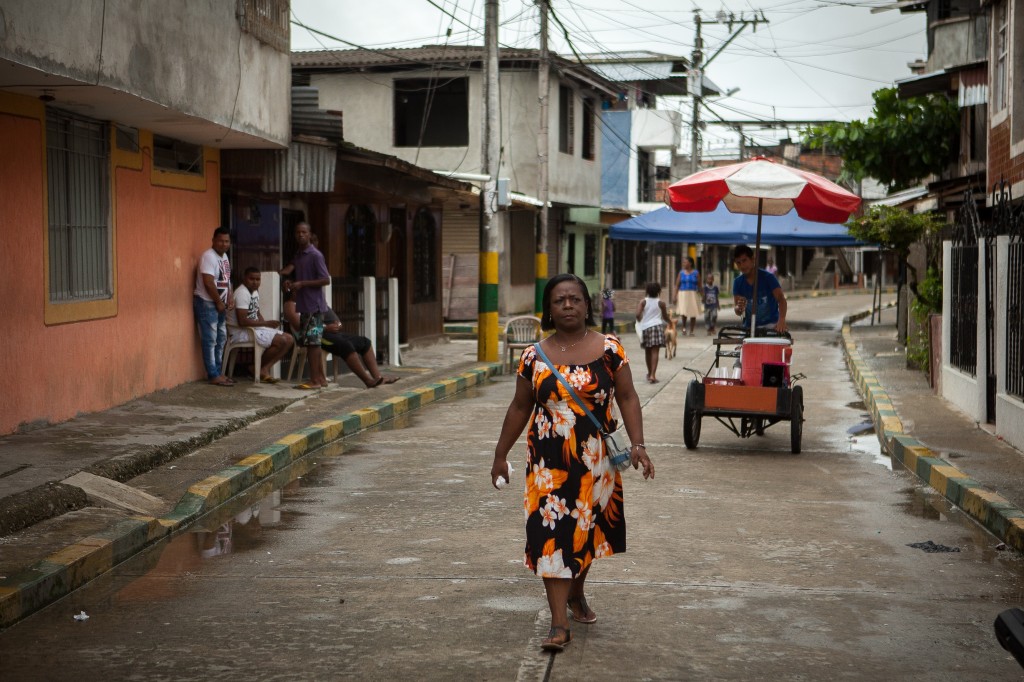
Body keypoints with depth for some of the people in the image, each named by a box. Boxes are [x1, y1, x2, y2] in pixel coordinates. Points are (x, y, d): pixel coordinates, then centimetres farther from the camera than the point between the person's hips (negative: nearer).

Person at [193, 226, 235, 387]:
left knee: (221, 339, 12)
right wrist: (219, 302, -15)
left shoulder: (224, 256, 12)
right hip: (206, 303, -9)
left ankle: (217, 372, 19)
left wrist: (229, 300, 6)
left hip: (219, 304, 9)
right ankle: (213, 376, -6)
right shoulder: (208, 256, -17)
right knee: (210, 340, -7)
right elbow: (208, 283, -22)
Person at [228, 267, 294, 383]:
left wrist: (267, 325, 4)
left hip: (255, 328, 10)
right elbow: (242, 321, -25)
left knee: (289, 340, -1)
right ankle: (259, 368, -4)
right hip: (241, 331, -10)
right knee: (281, 341, -23)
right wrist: (266, 323, -21)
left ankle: (264, 369, -7)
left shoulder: (255, 292, 13)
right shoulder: (242, 293, -18)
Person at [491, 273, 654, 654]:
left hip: (595, 460, 1)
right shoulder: (534, 357, 1)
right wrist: (500, 455, 11)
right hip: (549, 461, 0)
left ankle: (576, 593, 41)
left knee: (586, 529, 13)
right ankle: (559, 624, -6)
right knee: (552, 533, -7)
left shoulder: (609, 350, -2)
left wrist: (637, 444, -12)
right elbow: (520, 408, 9)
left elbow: (627, 398, -1)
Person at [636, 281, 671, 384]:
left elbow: (638, 314, -11)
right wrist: (670, 321, 32)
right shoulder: (661, 303, 0)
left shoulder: (643, 302, 1)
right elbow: (665, 317, 10)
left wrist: (640, 321, 10)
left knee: (648, 351, 17)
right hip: (657, 326, -2)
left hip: (645, 327, 2)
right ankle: (652, 375, -21)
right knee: (655, 352, -8)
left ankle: (650, 373, 31)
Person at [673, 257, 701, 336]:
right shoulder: (681, 272, 7)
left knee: (693, 314, 2)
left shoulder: (696, 273, 3)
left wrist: (701, 296, 0)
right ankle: (684, 328, 9)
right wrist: (675, 296, -3)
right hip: (683, 294, 0)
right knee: (683, 312, -13)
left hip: (693, 294, 0)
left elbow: (699, 285, 3)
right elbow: (677, 284, 4)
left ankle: (691, 331, 13)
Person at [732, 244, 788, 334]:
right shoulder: (738, 282, 3)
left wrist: (781, 320, -36)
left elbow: (781, 299, -18)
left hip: (770, 325, -4)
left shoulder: (768, 277, -8)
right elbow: (737, 312, 2)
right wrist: (739, 308, -25)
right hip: (748, 326, 4)